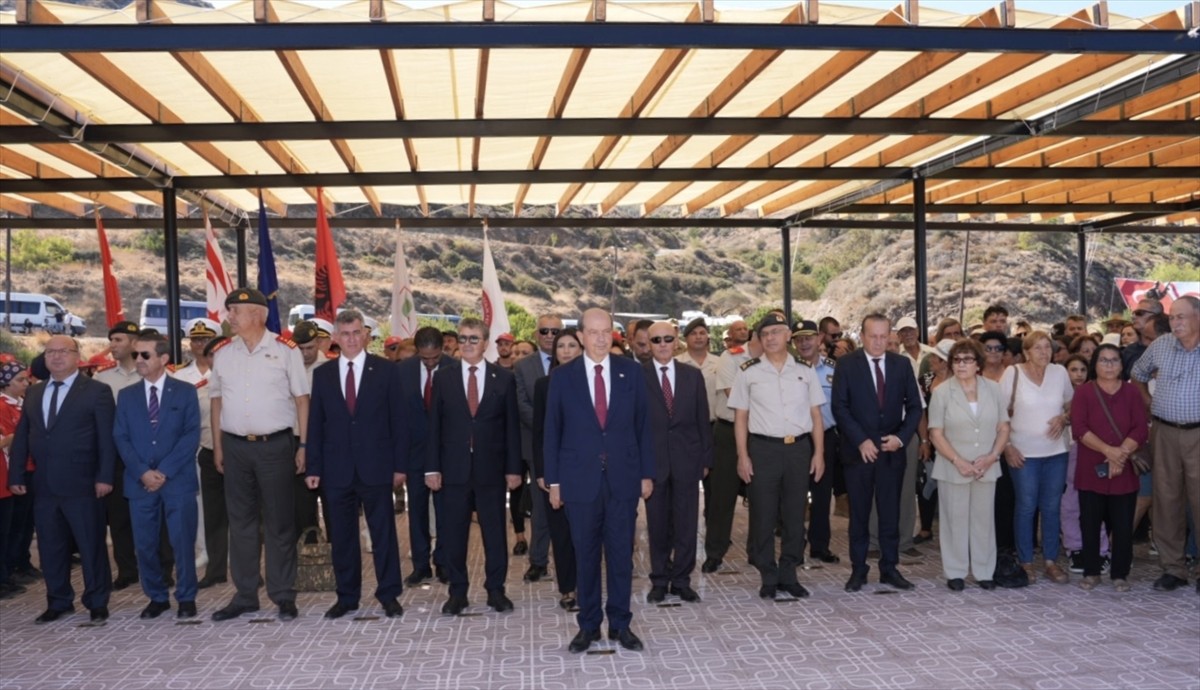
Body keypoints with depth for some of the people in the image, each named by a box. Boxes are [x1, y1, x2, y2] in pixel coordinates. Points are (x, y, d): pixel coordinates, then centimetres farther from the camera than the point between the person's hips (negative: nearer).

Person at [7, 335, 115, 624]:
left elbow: (107, 438, -7)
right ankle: (58, 602, 23)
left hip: (82, 484, -5)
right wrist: (16, 475, 5)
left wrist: (105, 476, -14)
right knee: (50, 546, 11)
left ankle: (97, 603, 13)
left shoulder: (97, 391, -3)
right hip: (43, 485, 6)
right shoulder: (34, 393, 14)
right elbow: (21, 436, 14)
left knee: (91, 545, 2)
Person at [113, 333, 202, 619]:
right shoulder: (126, 395, 13)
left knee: (182, 542, -2)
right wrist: (142, 472, -8)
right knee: (145, 544, 5)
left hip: (178, 480, -3)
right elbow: (121, 438, 6)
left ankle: (186, 598, 11)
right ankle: (157, 597, 19)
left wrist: (165, 471, -11)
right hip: (140, 482, 3)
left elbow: (191, 436, -3)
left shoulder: (185, 392, 4)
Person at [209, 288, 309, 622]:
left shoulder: (285, 350, -4)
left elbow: (301, 399, -3)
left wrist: (304, 445, -6)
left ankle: (284, 595, 13)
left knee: (279, 522, 3)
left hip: (276, 445, -4)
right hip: (235, 446, 4)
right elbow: (217, 400, 12)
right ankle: (245, 595, 21)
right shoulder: (222, 353, 8)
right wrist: (217, 445, 8)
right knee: (240, 521, 10)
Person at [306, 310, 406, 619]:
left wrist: (399, 464, -4)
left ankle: (389, 594, 14)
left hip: (376, 466, -2)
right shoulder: (322, 375, 8)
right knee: (341, 536, 8)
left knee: (384, 532, 4)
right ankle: (346, 596, 20)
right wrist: (313, 467, 2)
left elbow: (397, 420, 1)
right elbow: (315, 424, 7)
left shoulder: (386, 371, 2)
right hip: (337, 469, 2)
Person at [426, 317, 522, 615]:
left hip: (491, 469, -1)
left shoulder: (504, 379, 3)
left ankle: (496, 590, 19)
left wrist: (513, 468, -2)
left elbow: (512, 426, 2)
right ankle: (458, 592, 18)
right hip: (454, 469, 1)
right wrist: (432, 468, -2)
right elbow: (434, 427, 4)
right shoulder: (444, 380, 6)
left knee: (495, 532, 7)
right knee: (453, 535, 6)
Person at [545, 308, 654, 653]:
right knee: (586, 555, 8)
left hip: (623, 477, 1)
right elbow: (553, 431, 4)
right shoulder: (563, 377, 2)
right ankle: (588, 625, 20)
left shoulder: (631, 372, 4)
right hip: (581, 478, 0)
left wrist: (646, 473, 2)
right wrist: (553, 481, 0)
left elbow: (643, 424, 5)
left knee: (621, 553, 7)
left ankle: (620, 624, 19)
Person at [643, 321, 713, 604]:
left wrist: (706, 458, 5)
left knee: (687, 524, 6)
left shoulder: (693, 375, 7)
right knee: (657, 524, 7)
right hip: (653, 460, -2)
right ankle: (659, 581, 20)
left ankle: (681, 580, 18)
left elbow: (703, 419, 8)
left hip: (686, 459, 2)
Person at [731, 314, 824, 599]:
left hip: (799, 448, 2)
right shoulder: (749, 372, 1)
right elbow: (740, 417, 1)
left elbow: (816, 415, 8)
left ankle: (788, 575, 23)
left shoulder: (805, 371, 6)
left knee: (795, 516, 9)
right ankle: (768, 578, 18)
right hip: (763, 448, -2)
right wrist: (742, 456, -6)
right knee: (763, 516, 4)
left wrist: (819, 452, 1)